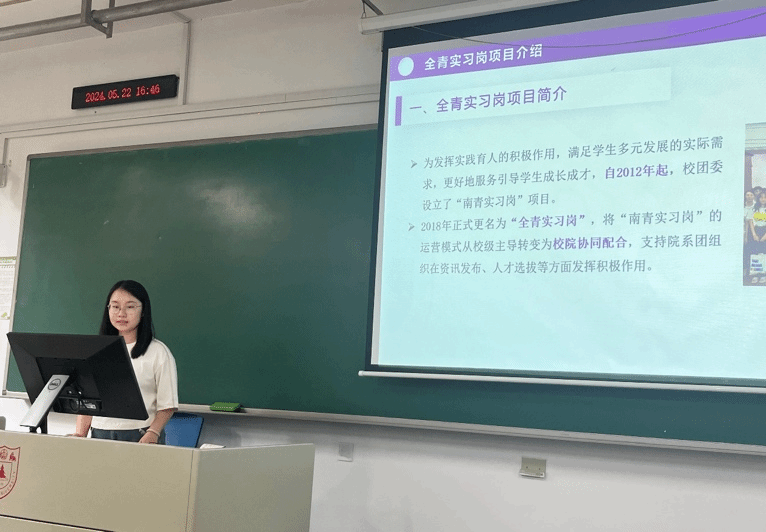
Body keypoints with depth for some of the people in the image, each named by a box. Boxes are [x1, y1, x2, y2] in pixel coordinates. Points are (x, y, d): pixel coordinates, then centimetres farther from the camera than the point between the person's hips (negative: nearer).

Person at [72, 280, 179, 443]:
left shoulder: (158, 352, 1)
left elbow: (167, 405, -2)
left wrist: (152, 433, -16)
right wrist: (79, 434, 1)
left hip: (140, 437, -3)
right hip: (99, 435, 3)